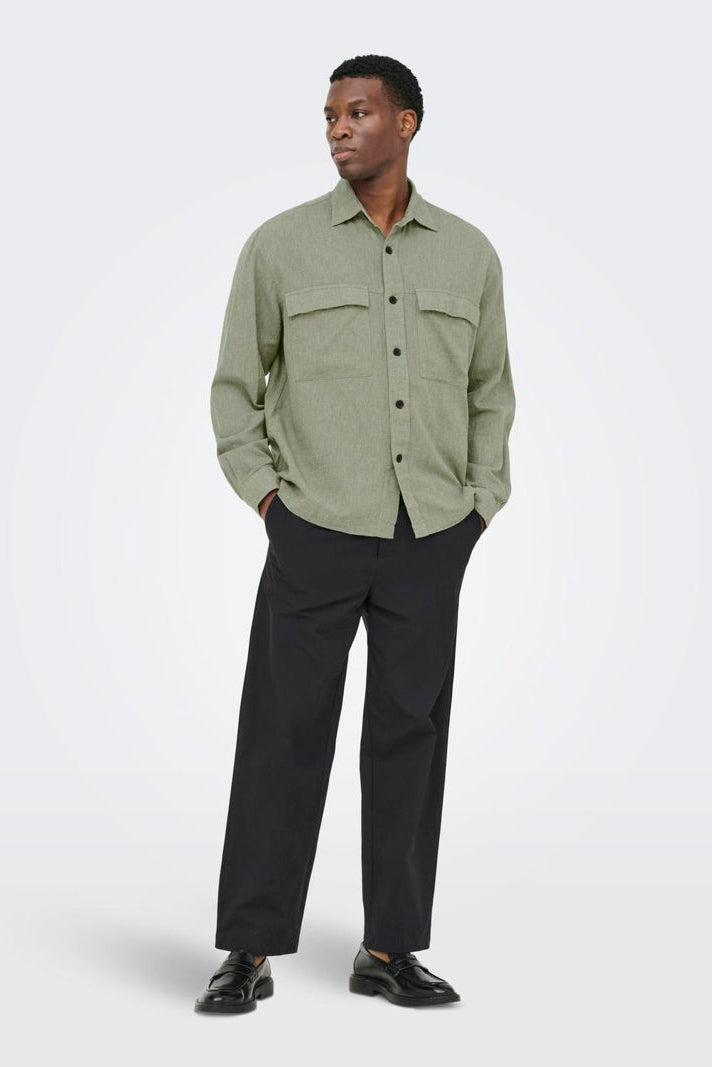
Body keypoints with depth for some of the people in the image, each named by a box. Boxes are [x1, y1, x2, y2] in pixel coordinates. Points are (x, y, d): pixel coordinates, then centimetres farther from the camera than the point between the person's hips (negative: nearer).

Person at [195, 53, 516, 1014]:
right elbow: (235, 386, 8)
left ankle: (390, 949, 16)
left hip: (432, 540, 2)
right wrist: (264, 494, -1)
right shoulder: (280, 246, 0)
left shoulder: (469, 255, 6)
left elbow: (490, 389, 17)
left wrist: (481, 502, 9)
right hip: (317, 534, -2)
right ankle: (250, 953, 8)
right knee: (284, 736, -1)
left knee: (409, 736, 6)